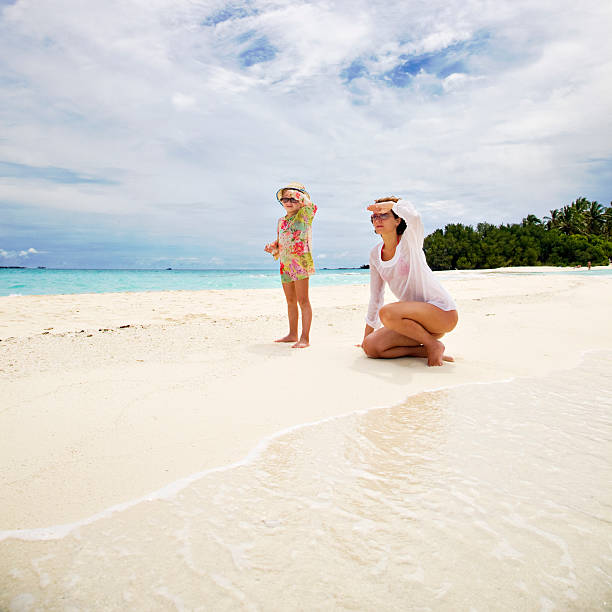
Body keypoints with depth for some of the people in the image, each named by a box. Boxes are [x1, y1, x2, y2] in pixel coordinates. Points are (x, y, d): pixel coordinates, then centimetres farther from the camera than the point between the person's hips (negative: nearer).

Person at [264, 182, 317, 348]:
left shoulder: (304, 215, -1)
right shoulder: (281, 221, 18)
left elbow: (310, 206, -24)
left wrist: (298, 195, -17)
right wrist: (272, 247, 5)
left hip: (300, 261, -7)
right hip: (285, 264, 7)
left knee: (302, 300, -8)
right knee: (290, 301, 14)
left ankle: (305, 338, -6)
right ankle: (293, 334, 25)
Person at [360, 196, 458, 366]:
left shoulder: (409, 241, -9)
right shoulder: (375, 254, 7)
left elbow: (413, 216, -38)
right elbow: (375, 298, 14)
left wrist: (391, 204, -29)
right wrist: (366, 337, 16)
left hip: (443, 313, -6)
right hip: (416, 318, 6)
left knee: (387, 313, -32)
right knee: (370, 347, -13)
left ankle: (434, 345, -10)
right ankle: (425, 351, -1)